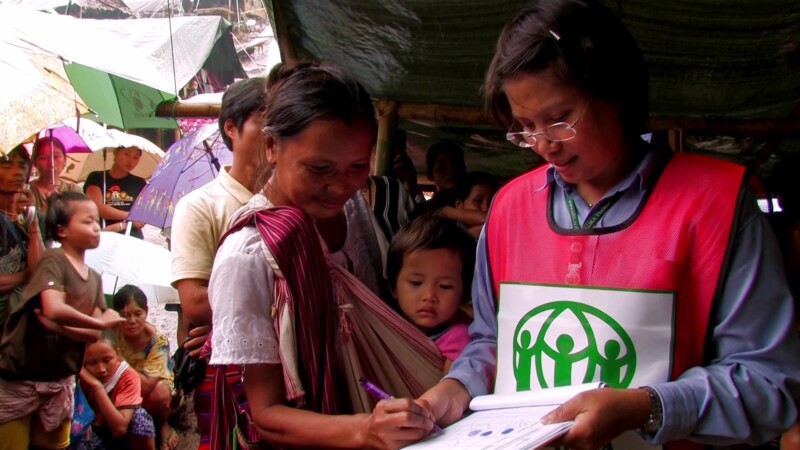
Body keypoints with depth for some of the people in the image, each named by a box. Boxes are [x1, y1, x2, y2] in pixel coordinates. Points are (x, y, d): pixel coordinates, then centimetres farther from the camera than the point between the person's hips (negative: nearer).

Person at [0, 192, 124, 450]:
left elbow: (94, 335, -2)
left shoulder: (94, 279, 7)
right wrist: (103, 322, -19)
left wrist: (59, 326, -19)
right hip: (21, 378, -6)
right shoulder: (53, 260, -13)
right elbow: (54, 309, -31)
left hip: (61, 380, 7)